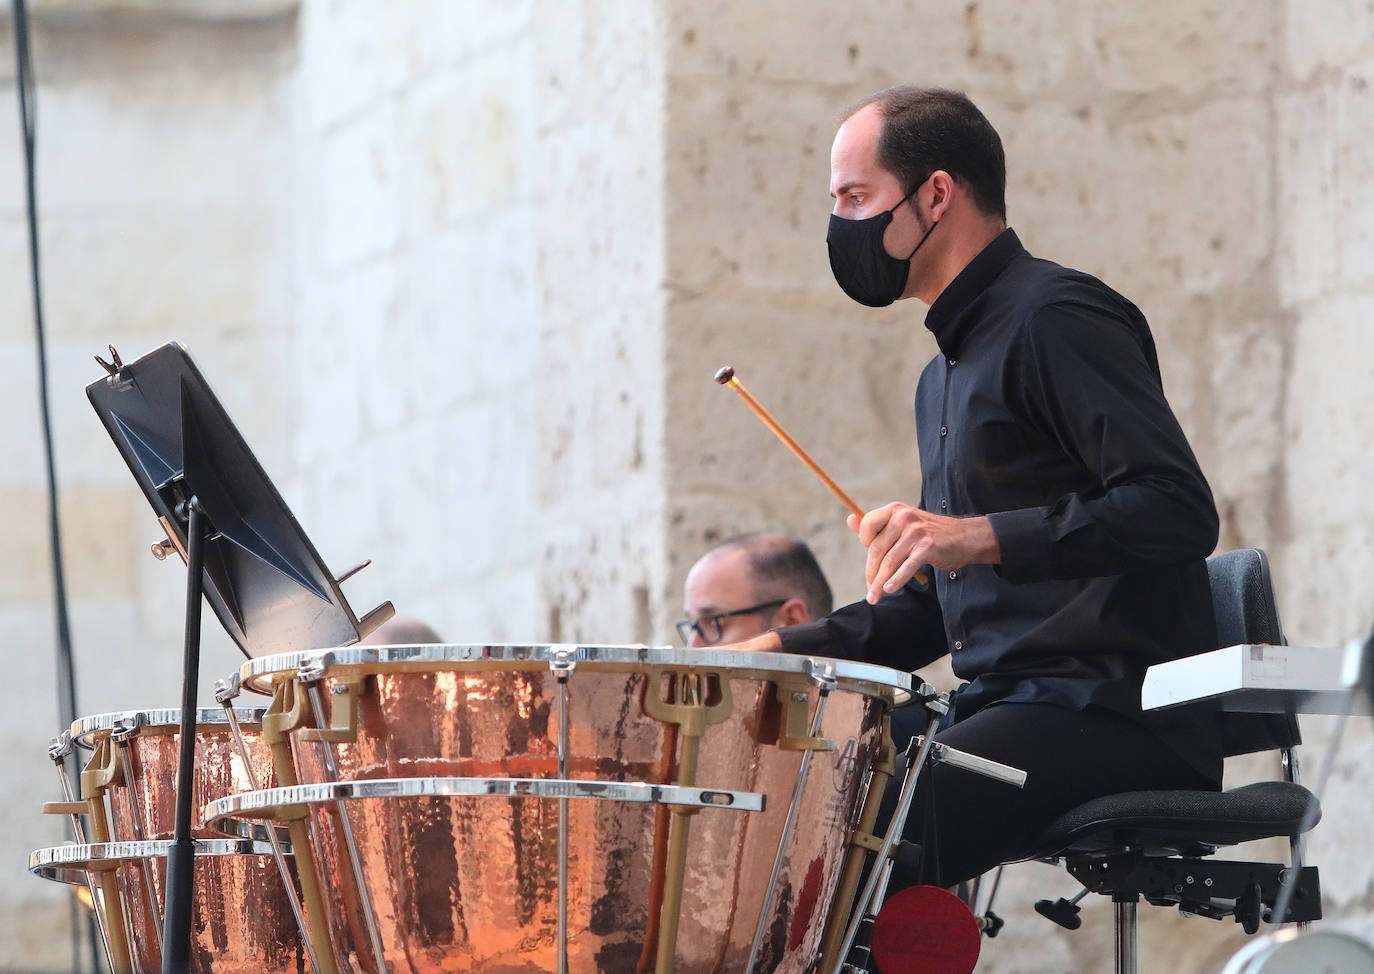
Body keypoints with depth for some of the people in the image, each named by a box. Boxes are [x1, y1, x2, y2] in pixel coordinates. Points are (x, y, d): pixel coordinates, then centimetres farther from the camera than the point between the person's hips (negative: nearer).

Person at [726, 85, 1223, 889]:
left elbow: (1180, 511, -20)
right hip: (1001, 710, 10)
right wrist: (785, 649, 14)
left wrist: (982, 538, -28)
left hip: (1115, 717, -10)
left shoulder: (1055, 318, -8)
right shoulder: (947, 375, 23)